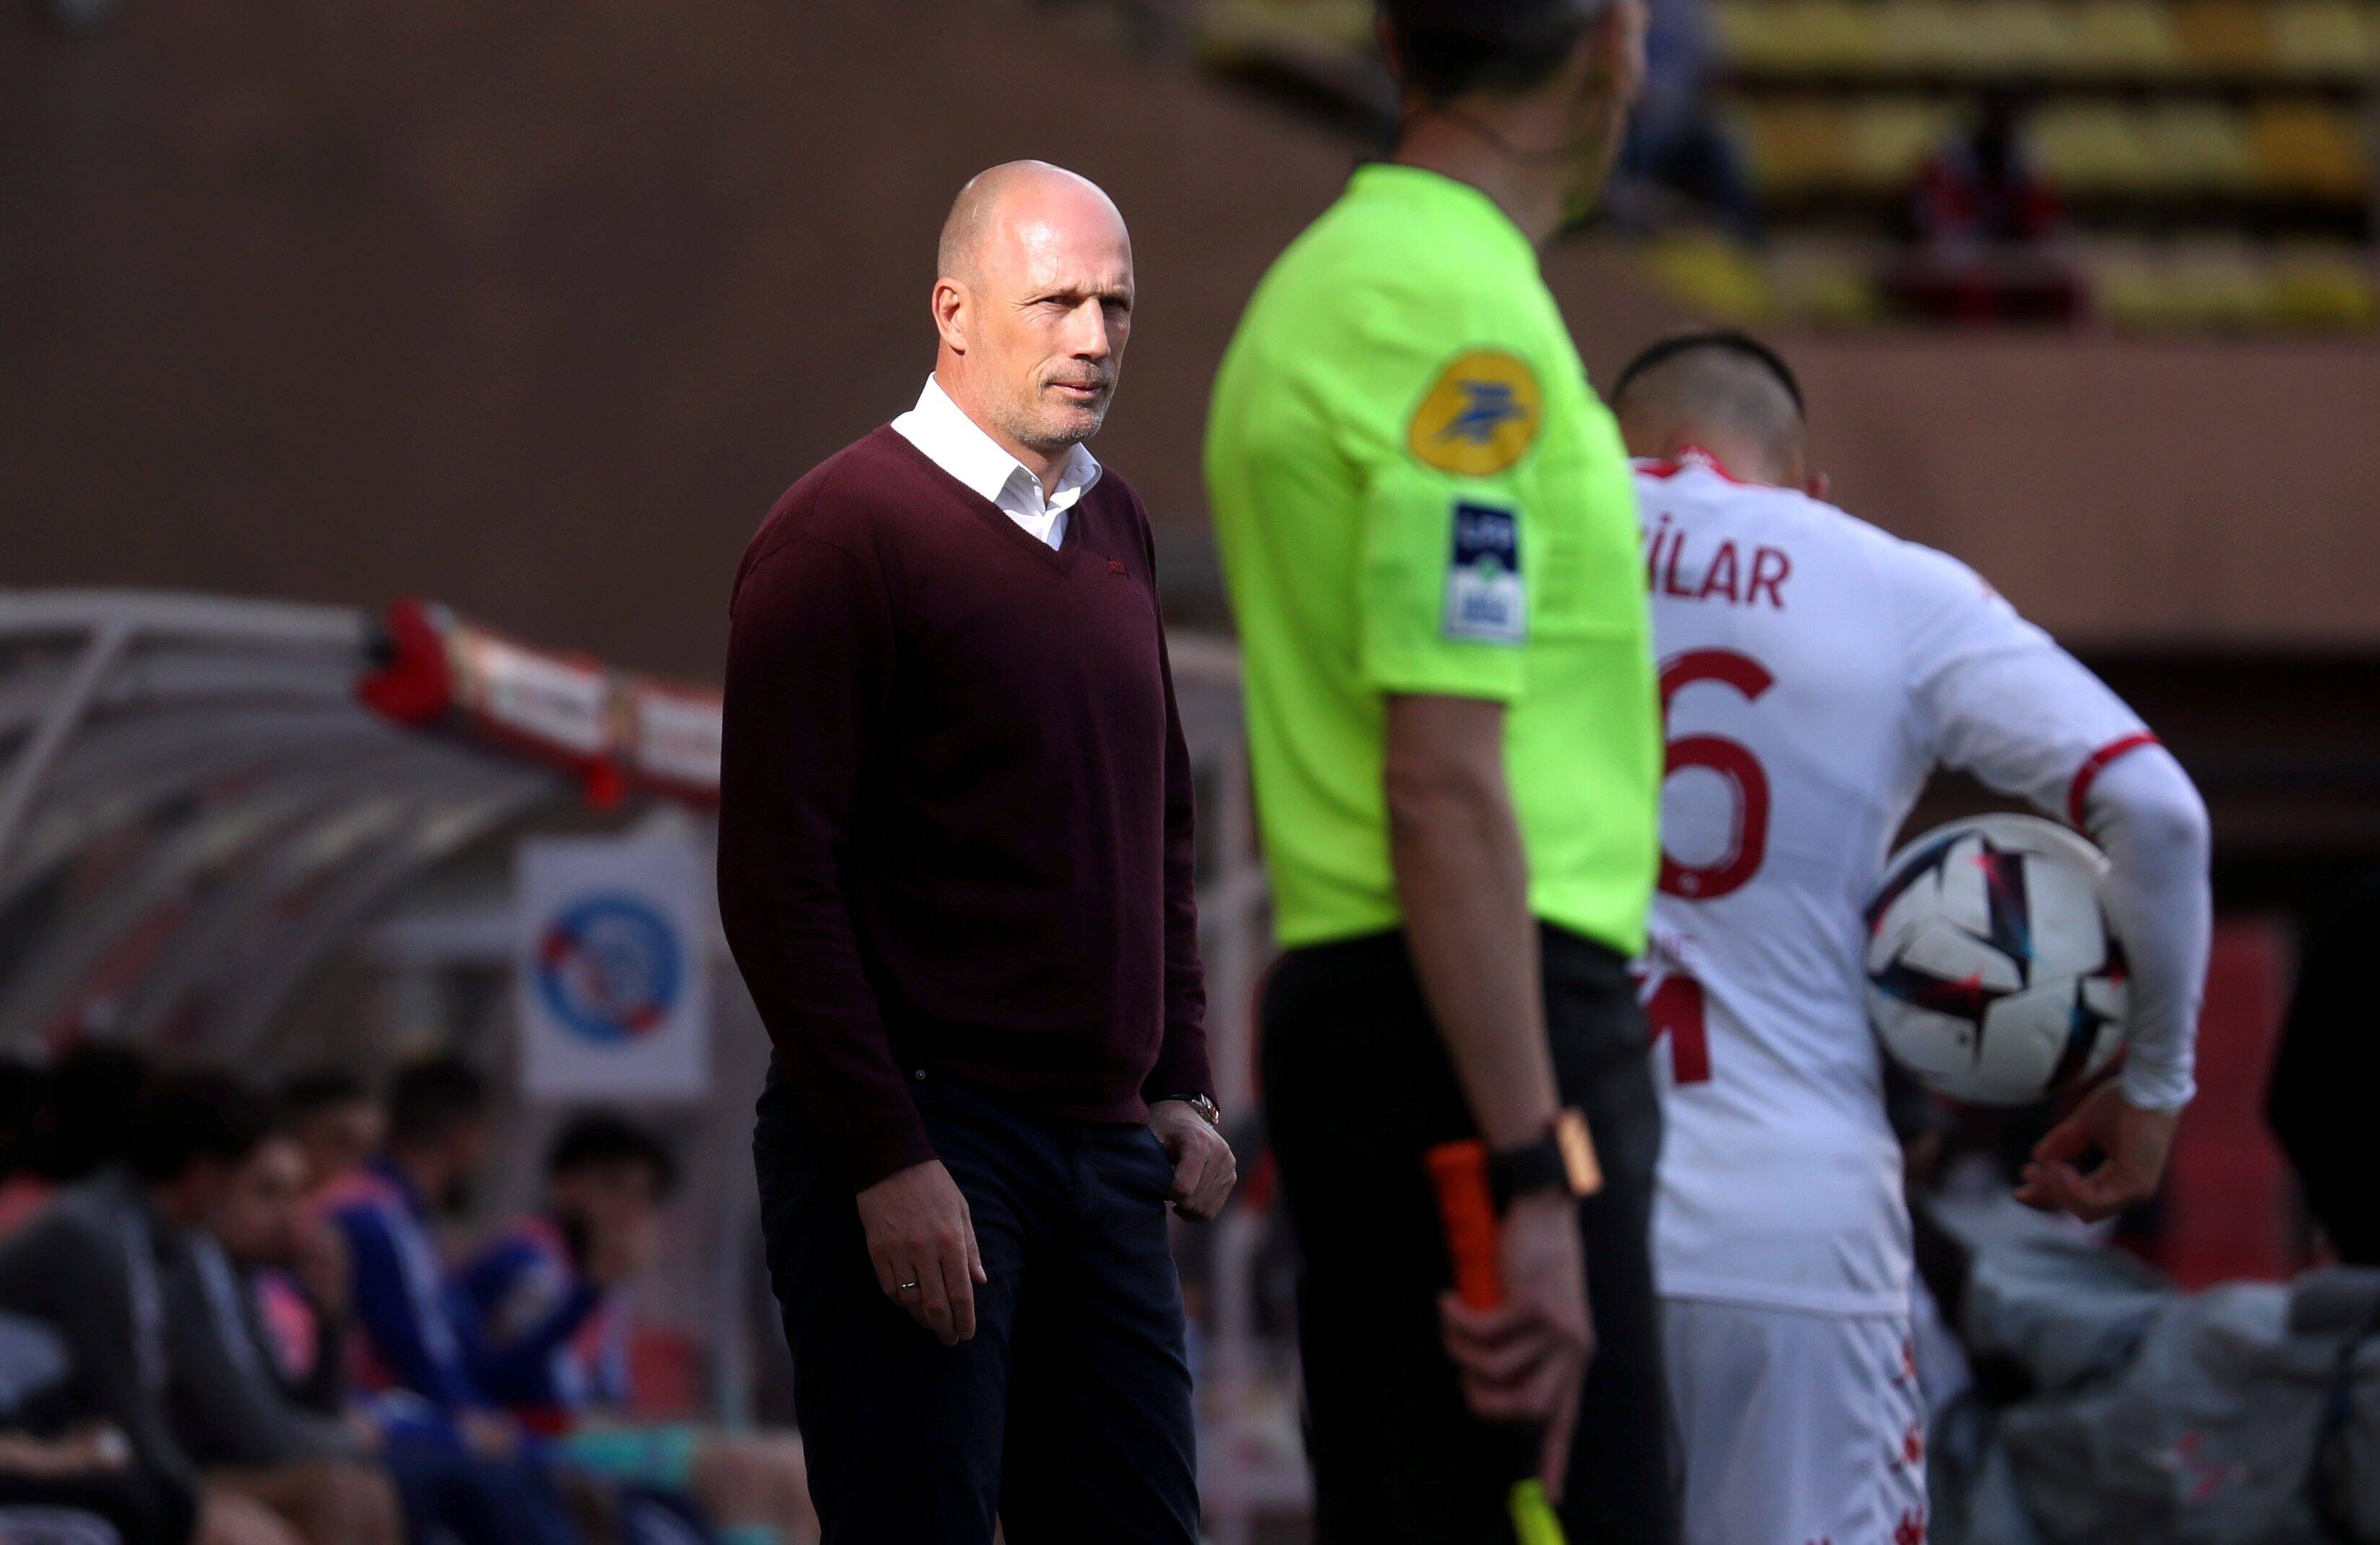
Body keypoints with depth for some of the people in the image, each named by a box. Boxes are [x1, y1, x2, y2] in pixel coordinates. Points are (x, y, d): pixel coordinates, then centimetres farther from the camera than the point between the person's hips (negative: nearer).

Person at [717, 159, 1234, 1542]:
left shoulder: (1115, 529, 14)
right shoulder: (844, 531, -9)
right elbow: (777, 878, -13)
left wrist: (1180, 1084, 14)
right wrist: (884, 1162, -17)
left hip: (1102, 1146, 7)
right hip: (922, 1145, -7)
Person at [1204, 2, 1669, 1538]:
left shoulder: (1319, 284, 18)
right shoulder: (1472, 315, -14)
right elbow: (1445, 788, -20)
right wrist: (1533, 1180, -22)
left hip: (1338, 992, 10)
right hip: (1484, 1018, -10)